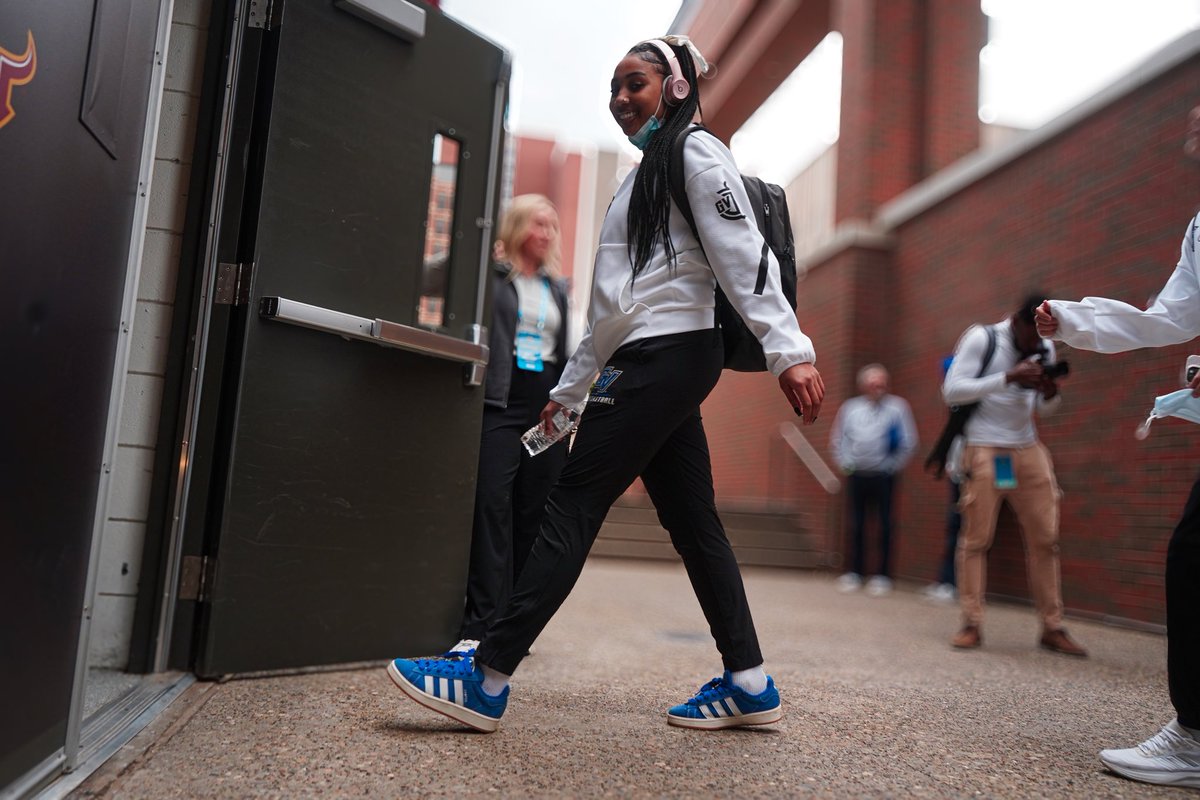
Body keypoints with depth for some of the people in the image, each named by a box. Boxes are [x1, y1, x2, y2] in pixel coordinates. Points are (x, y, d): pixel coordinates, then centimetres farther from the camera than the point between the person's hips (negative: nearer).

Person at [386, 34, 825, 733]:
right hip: (656, 362, 10)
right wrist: (569, 388, 24)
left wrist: (789, 350, -24)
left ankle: (486, 682, -7)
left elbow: (744, 255, -14)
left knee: (573, 506, -11)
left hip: (667, 355, -10)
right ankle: (749, 684, 14)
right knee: (692, 519, 7)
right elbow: (614, 303, 25)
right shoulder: (644, 177, 27)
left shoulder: (696, 154, -1)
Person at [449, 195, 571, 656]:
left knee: (532, 515, 4)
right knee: (492, 508, -11)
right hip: (500, 404, -5)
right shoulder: (491, 275, 4)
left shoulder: (557, 287, 19)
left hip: (546, 407, 5)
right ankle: (479, 625, -9)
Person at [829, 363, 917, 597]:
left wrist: (894, 465, -4)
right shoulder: (850, 407, 3)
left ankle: (883, 575, 10)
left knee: (884, 524, 1)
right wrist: (845, 463, 3)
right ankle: (856, 572, 18)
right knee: (856, 524, 8)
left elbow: (909, 442, -2)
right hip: (856, 475, 2)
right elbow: (837, 440, 10)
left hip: (883, 476, -2)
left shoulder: (898, 407, -3)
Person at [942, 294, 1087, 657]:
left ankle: (1052, 628, 9)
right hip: (984, 450, -5)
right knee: (976, 538, -5)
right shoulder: (982, 338, -6)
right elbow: (951, 390, -14)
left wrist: (1051, 393, -6)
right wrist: (1007, 378, -22)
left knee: (1045, 538, 2)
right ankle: (971, 625, 3)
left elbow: (1045, 409, 18)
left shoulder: (1045, 348, 9)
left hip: (1028, 449, 5)